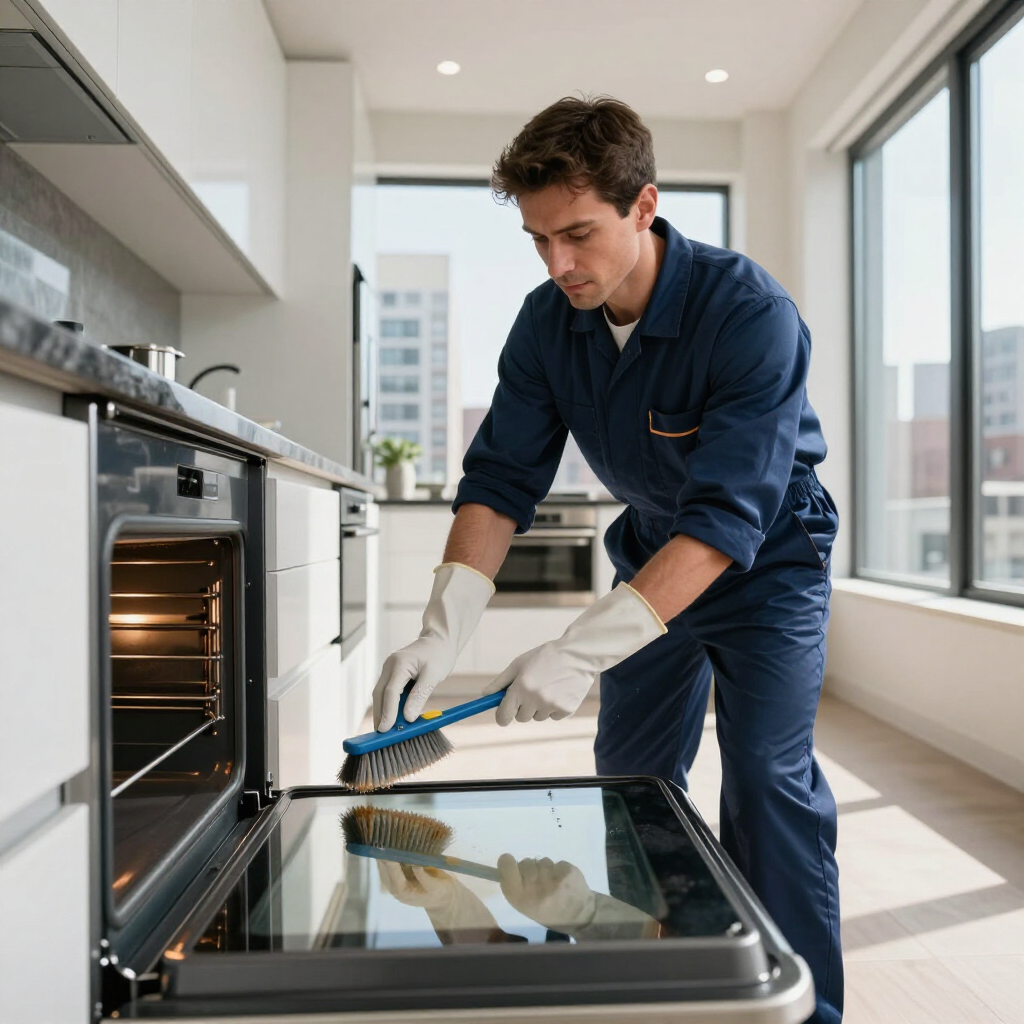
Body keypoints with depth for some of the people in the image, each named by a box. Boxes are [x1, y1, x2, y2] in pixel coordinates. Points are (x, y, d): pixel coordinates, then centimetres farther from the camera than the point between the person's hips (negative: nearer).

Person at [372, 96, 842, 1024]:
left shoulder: (751, 314, -31)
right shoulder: (549, 322, -14)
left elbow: (729, 516, -37)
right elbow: (502, 478, -17)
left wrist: (584, 650, -45)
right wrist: (443, 630, -31)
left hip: (767, 560, -4)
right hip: (652, 554, 5)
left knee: (768, 778, -11)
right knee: (629, 779, 9)